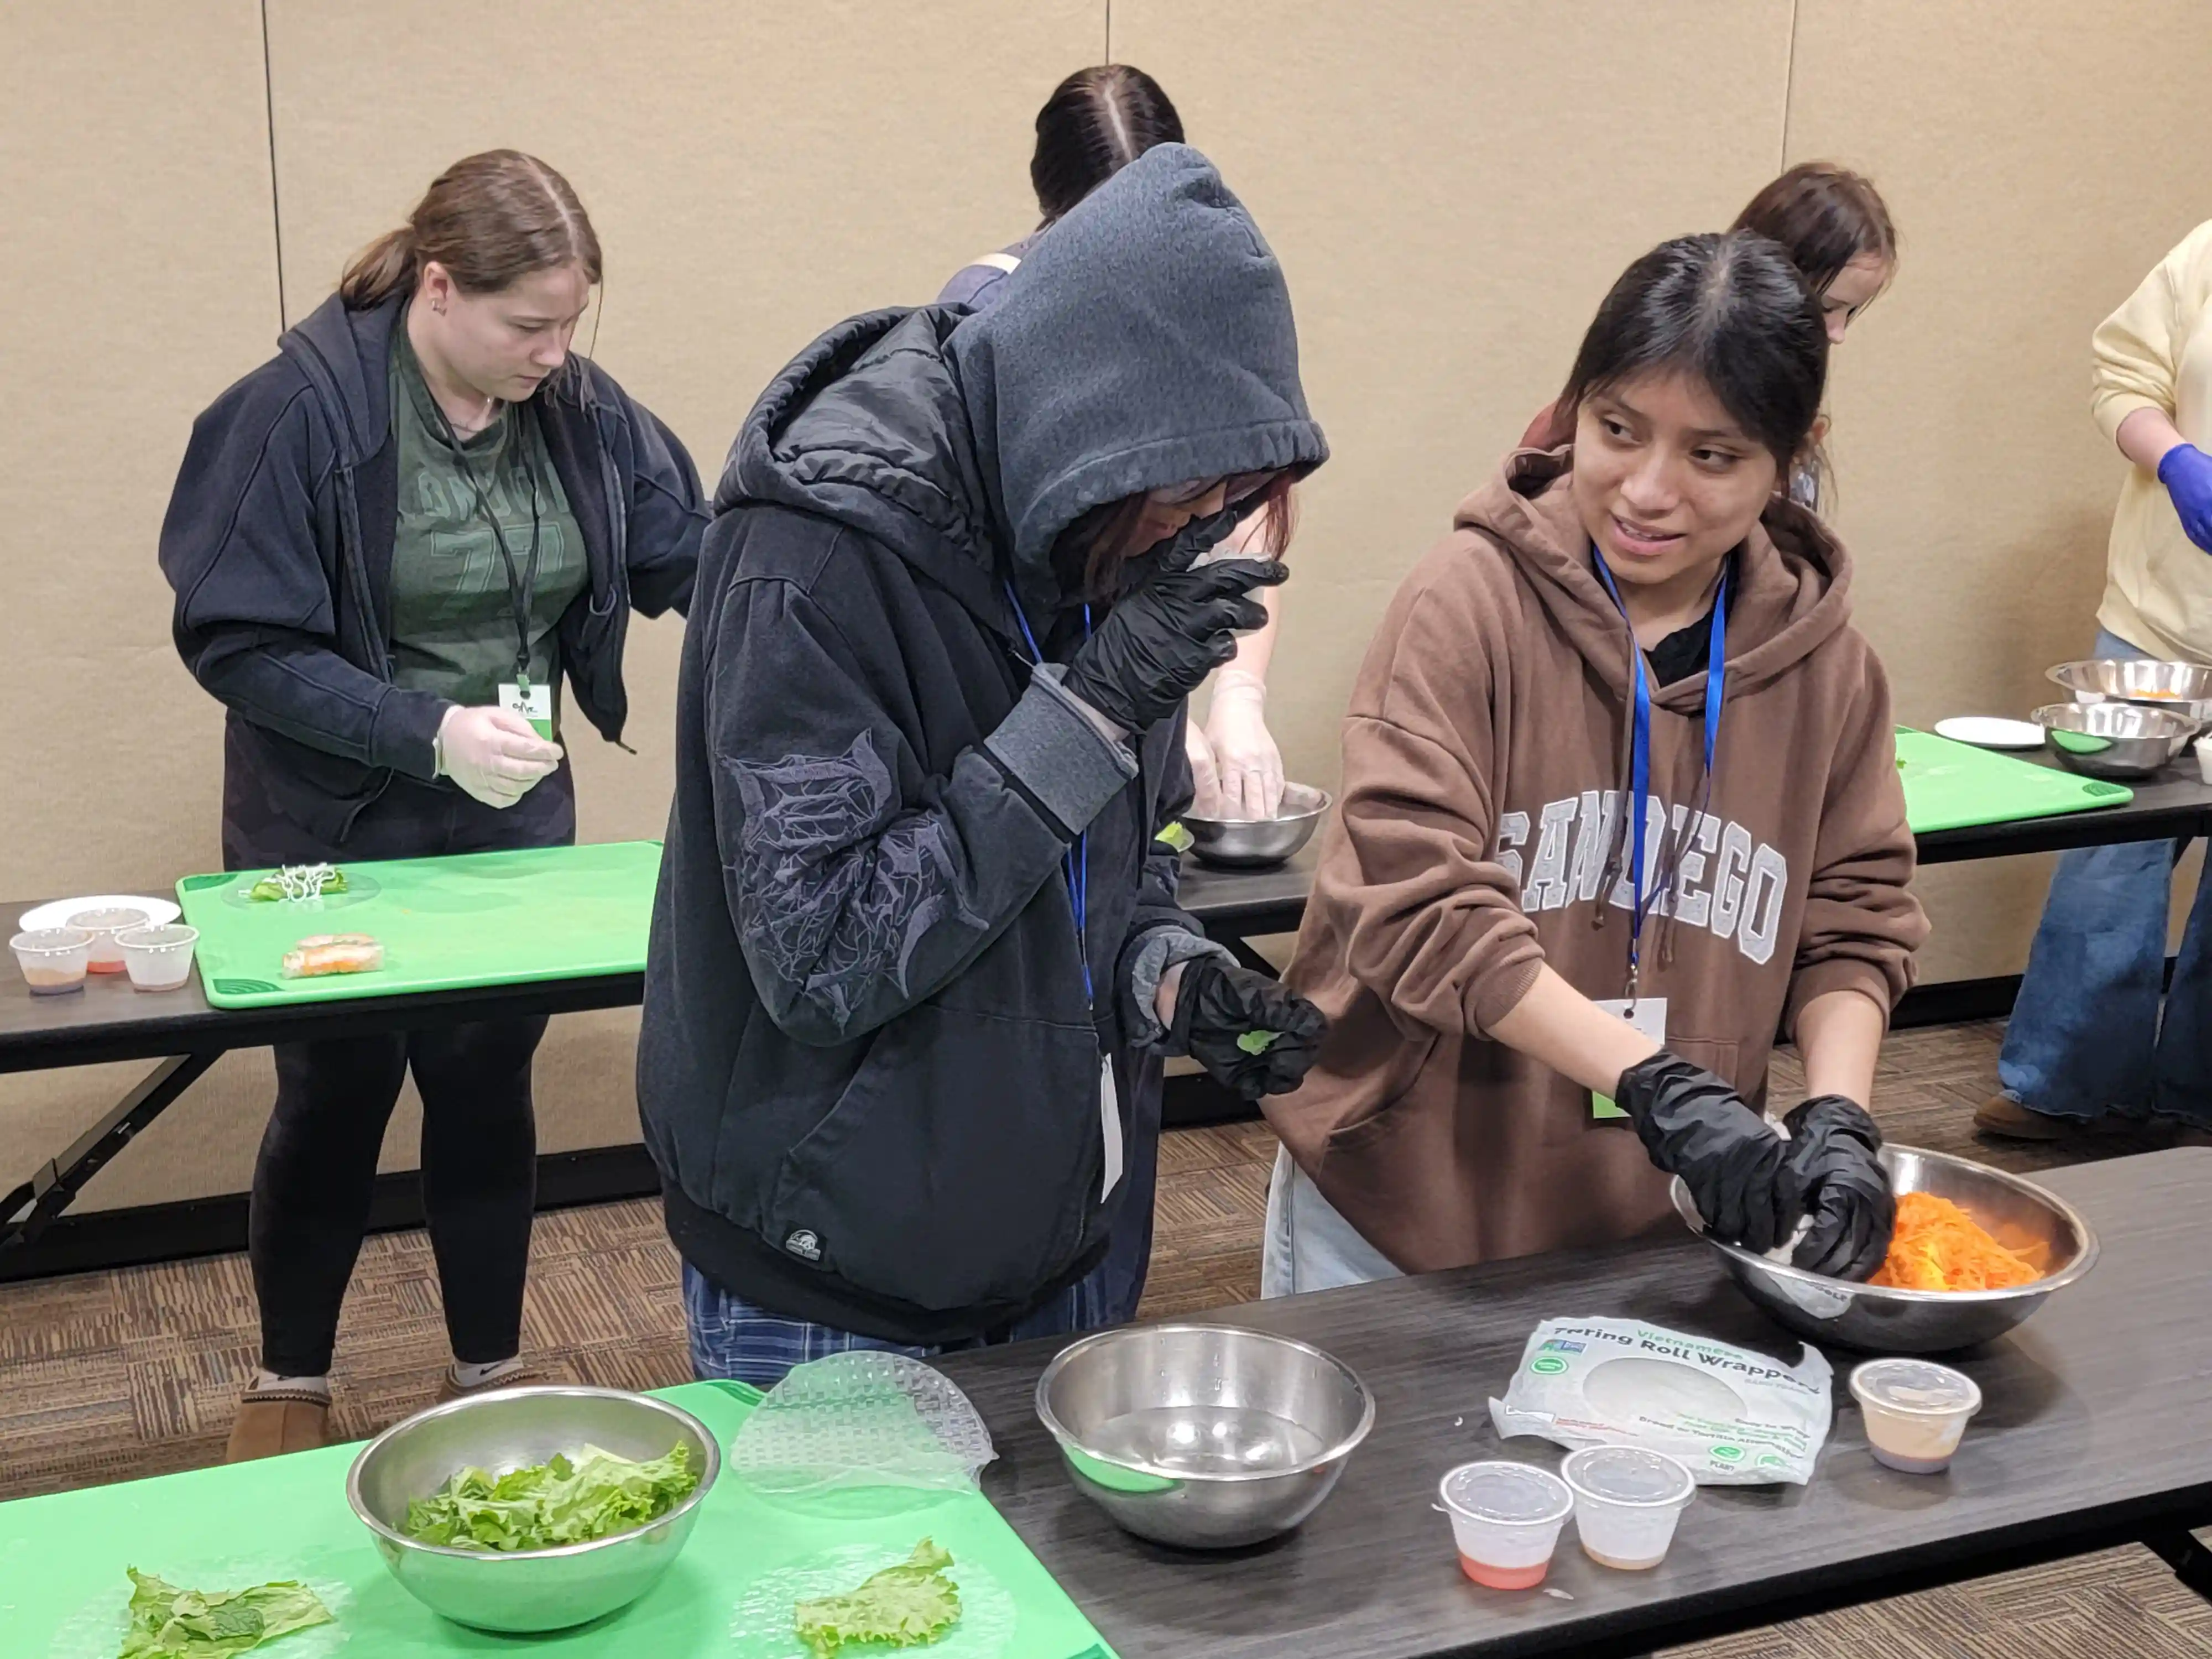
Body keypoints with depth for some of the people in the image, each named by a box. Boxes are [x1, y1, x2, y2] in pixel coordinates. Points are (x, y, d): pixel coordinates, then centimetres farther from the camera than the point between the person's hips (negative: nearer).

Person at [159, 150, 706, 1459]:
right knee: (336, 1101, 12)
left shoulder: (579, 406, -6)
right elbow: (237, 642, -19)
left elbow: (696, 555, -2)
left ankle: (494, 1375, 33)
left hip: (517, 819, 3)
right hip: (338, 831, -3)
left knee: (490, 1096, 14)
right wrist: (430, 734, -28)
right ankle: (291, 1385, 35)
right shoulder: (304, 408, -19)